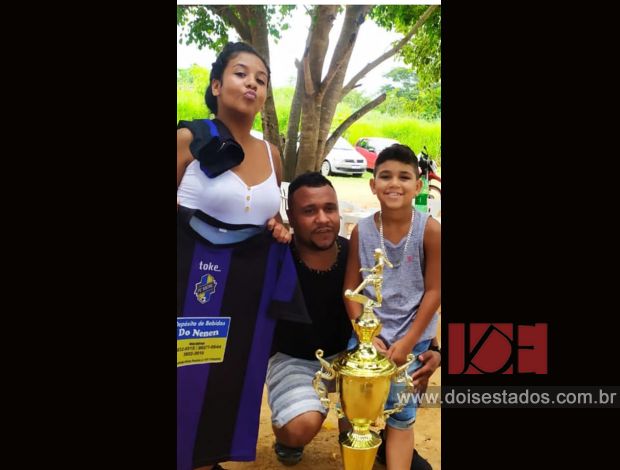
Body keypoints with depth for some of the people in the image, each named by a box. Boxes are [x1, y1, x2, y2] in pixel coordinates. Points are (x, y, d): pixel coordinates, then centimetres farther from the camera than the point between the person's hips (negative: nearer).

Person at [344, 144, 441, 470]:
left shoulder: (431, 230, -12)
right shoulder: (361, 230, -6)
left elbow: (434, 291, -9)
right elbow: (351, 288, -1)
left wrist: (408, 341, -11)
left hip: (412, 337, -2)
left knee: (400, 415, 5)